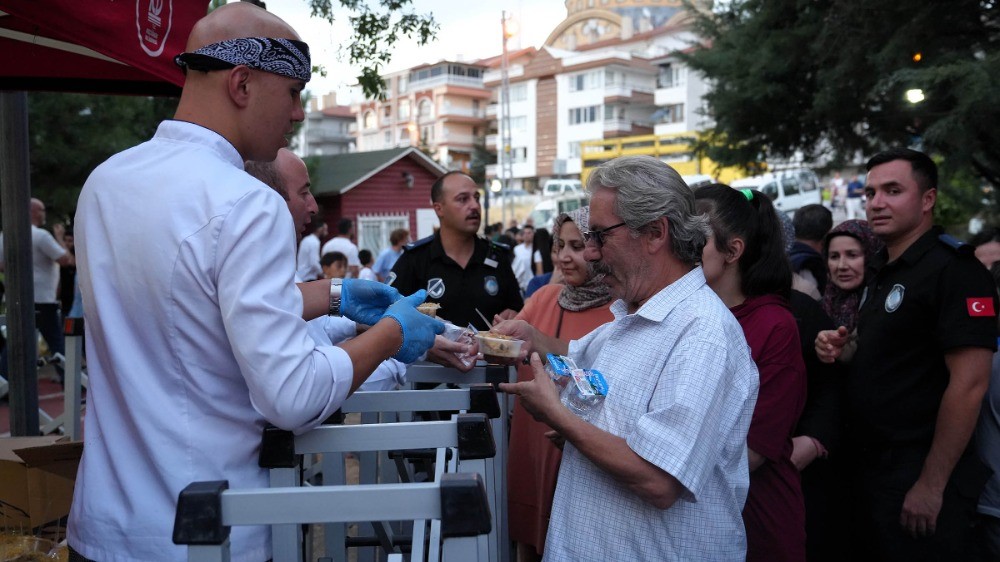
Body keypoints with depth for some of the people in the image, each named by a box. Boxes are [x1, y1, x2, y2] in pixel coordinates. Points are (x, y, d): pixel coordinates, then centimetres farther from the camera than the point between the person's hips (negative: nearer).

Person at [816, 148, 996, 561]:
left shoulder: (954, 270, -16)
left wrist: (931, 486, -20)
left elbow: (969, 384, -20)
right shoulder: (885, 271, 11)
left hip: (918, 483, -8)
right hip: (870, 472, 9)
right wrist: (841, 352, 0)